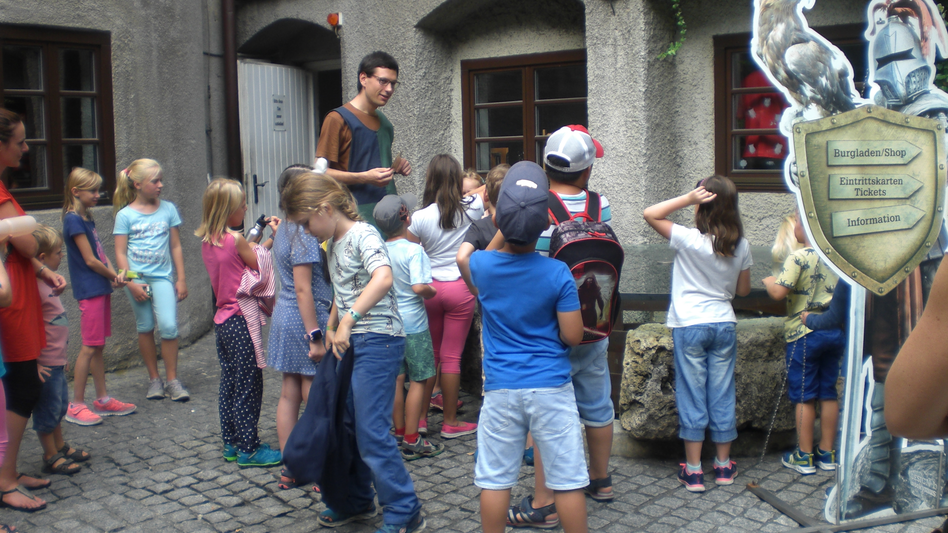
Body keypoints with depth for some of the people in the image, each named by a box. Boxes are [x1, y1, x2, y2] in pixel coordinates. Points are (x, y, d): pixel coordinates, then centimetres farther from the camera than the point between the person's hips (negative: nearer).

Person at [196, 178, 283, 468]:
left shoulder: (208, 241, 7)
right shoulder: (235, 240, -18)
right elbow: (263, 266, -8)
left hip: (223, 321, 9)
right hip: (241, 322, -9)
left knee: (230, 383, 16)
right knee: (248, 386, 0)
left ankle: (232, 444, 25)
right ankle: (249, 449, 7)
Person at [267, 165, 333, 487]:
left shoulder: (284, 229, 12)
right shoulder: (304, 234, -17)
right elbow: (304, 289, -20)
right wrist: (315, 336, -20)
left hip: (285, 316, 9)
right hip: (305, 319, -9)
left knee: (289, 395, 12)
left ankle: (290, 468, 20)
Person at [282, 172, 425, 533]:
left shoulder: (363, 234, -13)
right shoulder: (334, 243, 15)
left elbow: (383, 278, -31)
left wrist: (348, 320, -33)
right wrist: (331, 329, 15)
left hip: (378, 340, -9)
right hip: (349, 342, 9)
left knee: (371, 432, -8)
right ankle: (357, 502, 30)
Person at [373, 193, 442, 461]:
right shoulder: (413, 250, -17)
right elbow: (419, 286, -26)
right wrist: (432, 292, -6)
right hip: (413, 323, -6)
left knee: (397, 379, 14)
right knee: (418, 380, 3)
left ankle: (399, 433, 24)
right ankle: (412, 441, 5)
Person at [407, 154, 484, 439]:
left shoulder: (420, 217, -9)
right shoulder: (471, 208, -8)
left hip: (429, 287, 1)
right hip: (460, 287, -1)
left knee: (431, 353, 17)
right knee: (452, 357, 4)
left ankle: (422, 415, 26)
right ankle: (450, 422, 12)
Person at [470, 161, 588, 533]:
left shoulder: (480, 265, -4)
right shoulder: (557, 273, -11)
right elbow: (572, 336, -8)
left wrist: (505, 226, 20)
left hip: (500, 390, 2)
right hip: (552, 389, -2)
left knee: (495, 480, 11)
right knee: (567, 480, 7)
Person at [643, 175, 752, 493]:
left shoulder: (689, 240, -16)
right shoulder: (741, 246, -2)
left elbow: (650, 214, -12)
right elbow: (744, 290, 7)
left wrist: (687, 198, -16)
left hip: (690, 326, -4)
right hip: (724, 324, 4)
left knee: (692, 396, 3)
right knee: (722, 394, 12)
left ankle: (693, 471, 8)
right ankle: (724, 466, 22)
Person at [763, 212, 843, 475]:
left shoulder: (799, 257, -14)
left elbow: (779, 292, -21)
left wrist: (769, 281, -1)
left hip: (805, 333, -6)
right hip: (836, 331, 6)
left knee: (804, 396, 2)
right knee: (829, 392, 12)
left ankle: (804, 456, 8)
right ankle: (827, 453, 19)